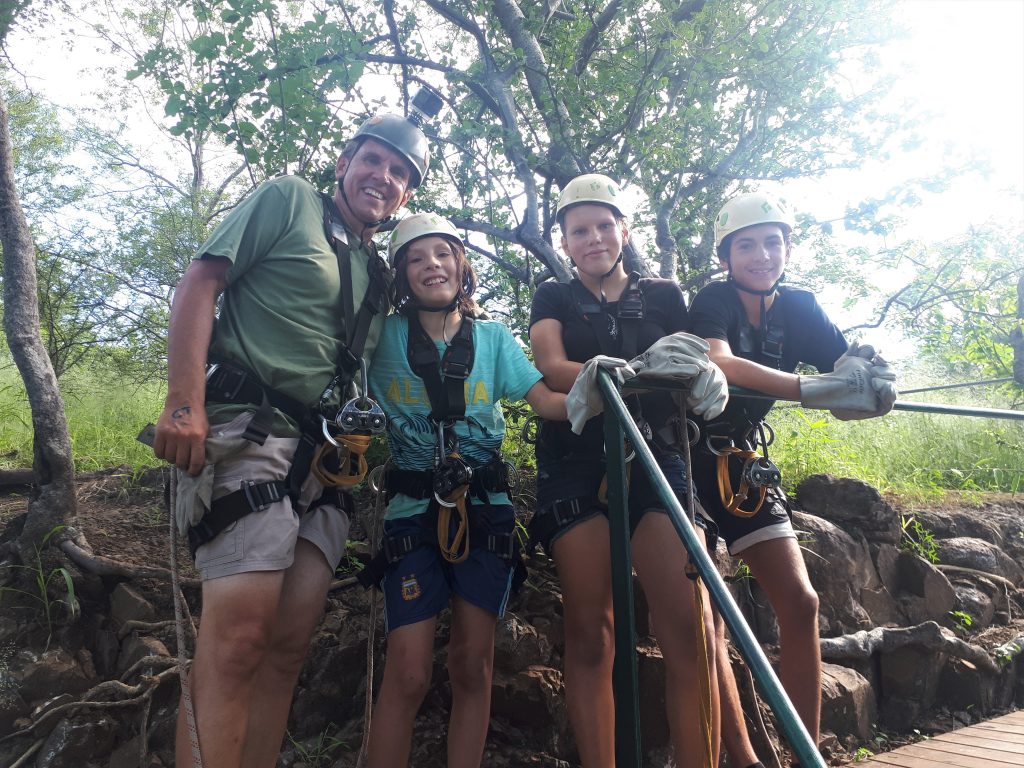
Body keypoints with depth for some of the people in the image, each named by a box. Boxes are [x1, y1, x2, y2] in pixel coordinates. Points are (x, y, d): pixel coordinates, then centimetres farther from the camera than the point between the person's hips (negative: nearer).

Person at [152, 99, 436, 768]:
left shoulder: (378, 272, 24)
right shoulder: (289, 199, 6)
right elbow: (201, 281, -3)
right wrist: (184, 402, -14)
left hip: (324, 454, 7)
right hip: (247, 428, -7)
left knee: (289, 644, 3)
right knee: (241, 632, -17)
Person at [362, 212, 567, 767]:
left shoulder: (493, 337, 7)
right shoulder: (385, 339, 3)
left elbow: (547, 403, -4)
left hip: (484, 509, 2)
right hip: (413, 508, -1)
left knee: (473, 666, 4)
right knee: (408, 673, -7)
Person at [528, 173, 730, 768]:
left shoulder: (664, 296, 18)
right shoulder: (554, 299, 14)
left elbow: (695, 365, 11)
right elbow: (555, 369, -4)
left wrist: (706, 378, -15)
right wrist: (638, 373, -22)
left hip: (658, 460, 1)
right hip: (577, 466, 0)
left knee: (691, 632, -12)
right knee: (590, 636, -4)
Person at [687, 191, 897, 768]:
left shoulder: (798, 307, 2)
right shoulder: (713, 301, -15)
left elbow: (852, 366, -7)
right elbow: (719, 363, -36)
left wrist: (868, 371, -31)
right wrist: (811, 390, -45)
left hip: (742, 461, 6)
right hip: (685, 457, -5)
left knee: (800, 603, -1)